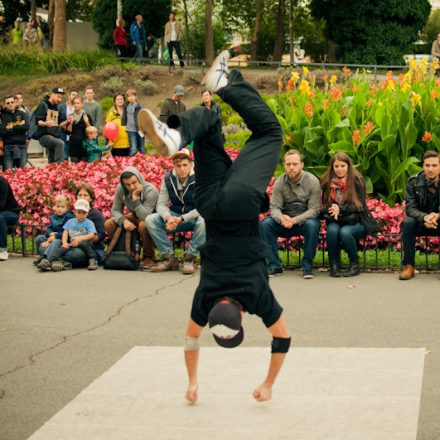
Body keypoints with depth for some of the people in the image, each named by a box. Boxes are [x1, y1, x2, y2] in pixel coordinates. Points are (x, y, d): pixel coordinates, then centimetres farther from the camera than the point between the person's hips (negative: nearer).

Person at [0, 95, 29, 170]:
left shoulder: (21, 114, 13)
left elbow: (26, 127, -3)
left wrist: (11, 128, -6)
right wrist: (19, 127, -6)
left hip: (21, 145, 2)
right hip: (8, 146, -2)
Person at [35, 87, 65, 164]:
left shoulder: (56, 107, 20)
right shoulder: (43, 105, -3)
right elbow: (38, 121, -12)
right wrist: (45, 123, -33)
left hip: (55, 136, 8)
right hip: (44, 135, -8)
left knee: (52, 162, 5)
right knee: (60, 143, -33)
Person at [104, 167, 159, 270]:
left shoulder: (151, 191, -29)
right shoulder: (120, 189, -13)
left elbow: (145, 217, -38)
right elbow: (115, 210, -9)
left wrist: (135, 197, -41)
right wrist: (124, 220, -29)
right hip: (134, 218, 6)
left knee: (144, 225, -41)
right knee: (108, 225, -15)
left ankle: (148, 257, -17)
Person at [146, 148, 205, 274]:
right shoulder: (168, 178, -3)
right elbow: (161, 204, -4)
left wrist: (181, 219, -32)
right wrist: (168, 218, -27)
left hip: (194, 217, -4)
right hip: (175, 215, 4)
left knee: (203, 221, -39)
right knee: (150, 220, -18)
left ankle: (190, 258, -21)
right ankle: (170, 258, -13)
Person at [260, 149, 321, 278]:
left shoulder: (312, 181, -11)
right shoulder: (279, 182, -3)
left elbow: (314, 209, -16)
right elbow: (274, 207, -7)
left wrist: (295, 220, -30)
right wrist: (281, 218, -32)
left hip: (305, 220, -3)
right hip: (285, 220, 3)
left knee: (313, 225, -37)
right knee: (265, 224, -23)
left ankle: (307, 266, -21)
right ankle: (274, 265, -16)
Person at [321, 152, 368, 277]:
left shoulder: (357, 181, -4)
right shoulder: (327, 182, 4)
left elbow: (360, 206, -9)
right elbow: (324, 205, 6)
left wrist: (341, 210, -24)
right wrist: (331, 211, -19)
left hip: (355, 222, -2)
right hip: (334, 221, 2)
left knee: (345, 232, -33)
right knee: (332, 230, -32)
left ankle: (355, 264, -10)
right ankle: (334, 265, -15)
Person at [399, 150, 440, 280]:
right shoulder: (413, 182, -9)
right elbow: (410, 208, -14)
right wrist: (425, 217, -36)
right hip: (420, 223, 1)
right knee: (407, 222, -31)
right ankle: (409, 266, -24)